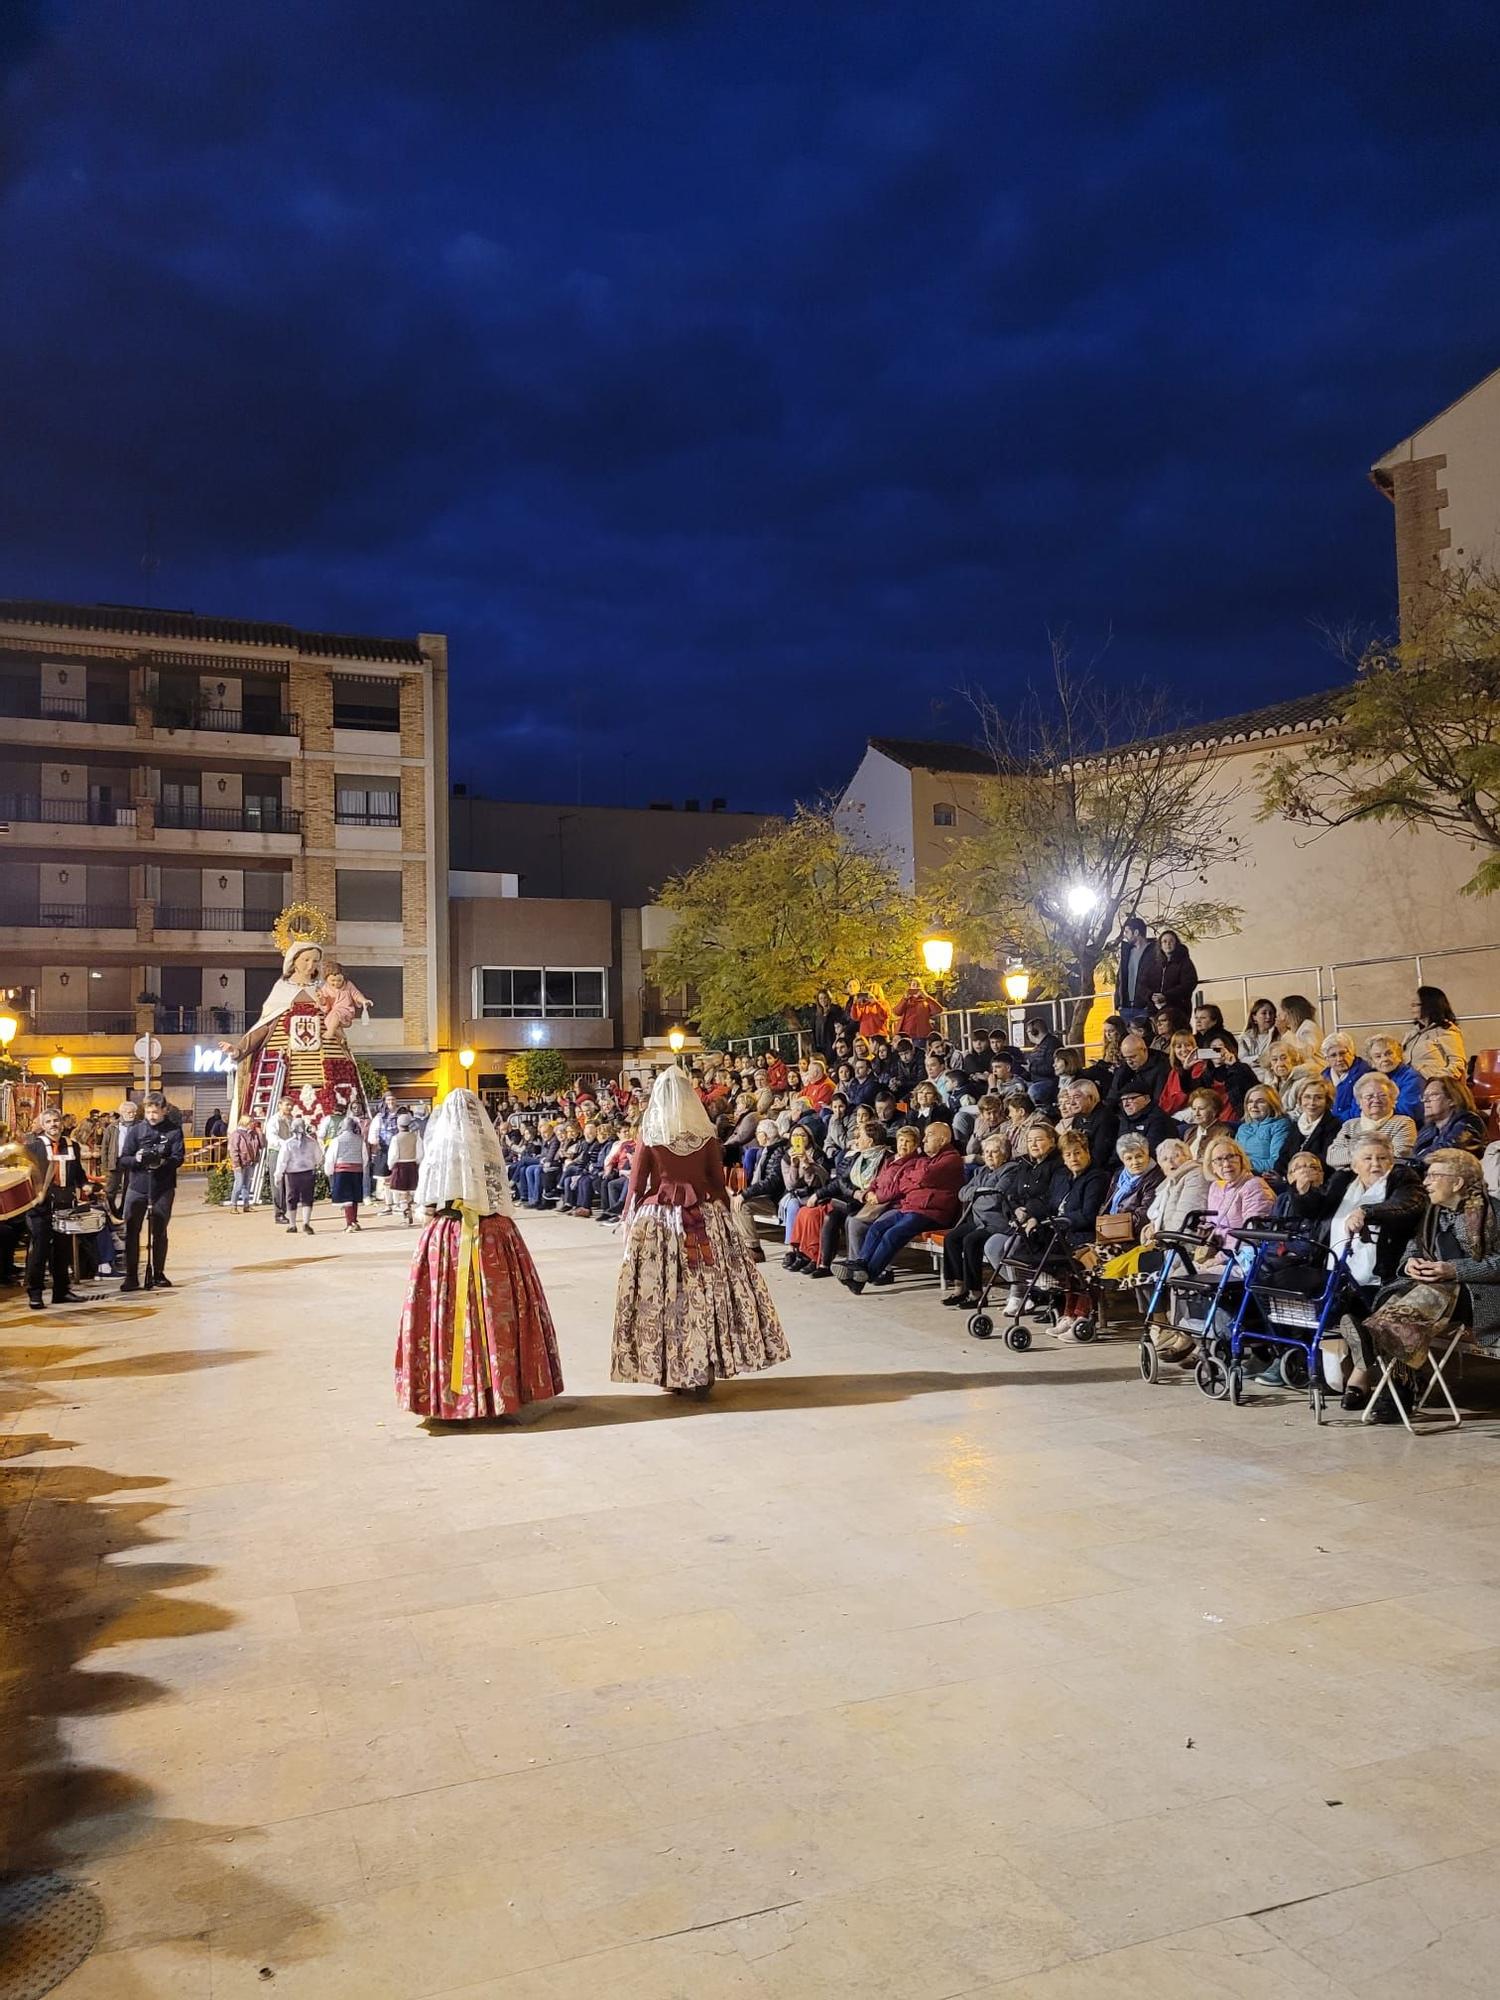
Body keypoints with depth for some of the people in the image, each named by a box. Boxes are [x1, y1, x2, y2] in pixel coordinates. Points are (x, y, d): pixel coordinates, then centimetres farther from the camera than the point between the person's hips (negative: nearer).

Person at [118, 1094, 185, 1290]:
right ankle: (131, 1276, 3)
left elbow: (178, 1158, -5)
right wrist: (136, 1159, -19)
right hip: (137, 1187, 0)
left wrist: (163, 1162, -25)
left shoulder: (173, 1130, 1)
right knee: (131, 1231, -2)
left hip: (163, 1188, 0)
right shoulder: (135, 1130, 2)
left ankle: (158, 1273, 22)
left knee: (159, 1232, 10)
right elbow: (123, 1159, 1)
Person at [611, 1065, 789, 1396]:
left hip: (658, 1218, -2)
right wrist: (723, 1219, 16)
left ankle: (671, 1372, 6)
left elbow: (636, 1186, -1)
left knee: (662, 1293, 3)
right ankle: (705, 1370, 10)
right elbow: (718, 1183, 6)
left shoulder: (649, 1136, -3)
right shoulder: (706, 1136, 2)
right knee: (708, 1288, 6)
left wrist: (630, 1224, 8)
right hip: (704, 1219, 2)